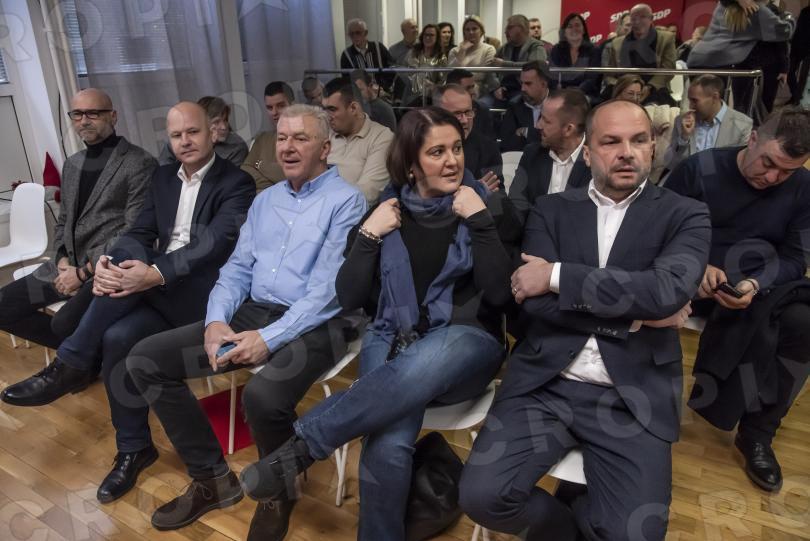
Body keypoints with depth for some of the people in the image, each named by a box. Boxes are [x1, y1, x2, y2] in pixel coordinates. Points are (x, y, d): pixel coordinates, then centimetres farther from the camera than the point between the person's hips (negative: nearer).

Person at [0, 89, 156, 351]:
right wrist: (63, 264, -1)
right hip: (67, 265, 8)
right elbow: (63, 221, 20)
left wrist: (82, 272, -14)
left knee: (64, 323, -29)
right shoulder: (71, 164, 18)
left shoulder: (140, 163, -9)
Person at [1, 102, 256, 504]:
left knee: (130, 256, -32)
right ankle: (133, 448, -10)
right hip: (154, 286, 6)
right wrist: (108, 263, -18)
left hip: (201, 290, -6)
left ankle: (70, 365, -20)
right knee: (117, 336, -26)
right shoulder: (162, 178, 17)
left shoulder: (236, 183, -4)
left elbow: (217, 242, -21)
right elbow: (139, 232, 6)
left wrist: (157, 273, -36)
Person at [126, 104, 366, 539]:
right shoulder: (265, 199, 17)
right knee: (145, 360, -2)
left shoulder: (346, 201, -6)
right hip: (250, 312, 7)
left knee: (263, 396, -36)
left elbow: (328, 288, -15)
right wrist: (216, 320, -7)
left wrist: (269, 338, -22)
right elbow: (238, 268, 12)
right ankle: (212, 477, 10)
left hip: (312, 324, -7)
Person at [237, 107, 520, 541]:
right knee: (389, 444, -31)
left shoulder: (480, 205, 4)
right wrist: (368, 234, -6)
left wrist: (479, 220, -14)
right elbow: (349, 298, 4)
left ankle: (302, 444, -28)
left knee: (424, 363, -39)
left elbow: (498, 293, -8)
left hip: (464, 344, -1)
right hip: (392, 340, 1)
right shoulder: (388, 209, 9)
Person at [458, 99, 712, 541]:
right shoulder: (551, 210, 8)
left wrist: (556, 275, -14)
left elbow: (667, 290, -17)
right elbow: (535, 302, -6)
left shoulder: (684, 216, 4)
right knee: (481, 495, -16)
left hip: (633, 398, 0)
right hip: (545, 384, 1)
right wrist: (635, 314, -11)